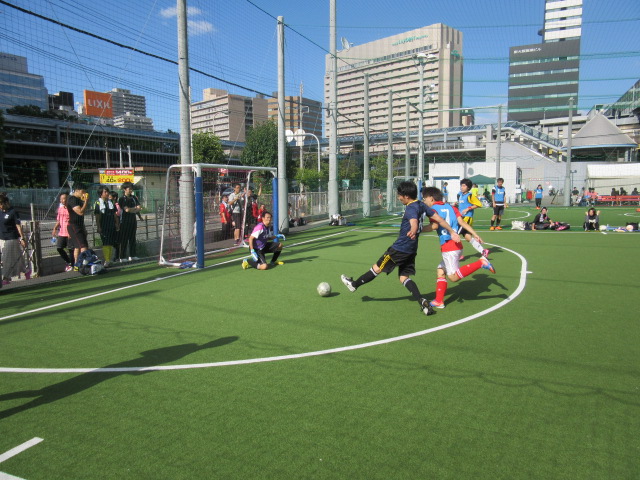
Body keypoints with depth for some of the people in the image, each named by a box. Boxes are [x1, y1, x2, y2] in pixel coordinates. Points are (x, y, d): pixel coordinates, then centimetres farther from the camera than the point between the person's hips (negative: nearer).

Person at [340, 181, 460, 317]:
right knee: (404, 278, 11)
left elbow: (414, 222, -39)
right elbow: (440, 219, 10)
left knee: (377, 268, 8)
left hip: (400, 248, -9)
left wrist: (413, 232, -59)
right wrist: (452, 232, 18)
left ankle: (354, 284, 25)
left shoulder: (411, 209, -19)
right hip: (412, 249, 9)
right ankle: (423, 302, -4)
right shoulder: (422, 206, 7)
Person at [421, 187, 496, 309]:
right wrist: (475, 234, 5)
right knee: (441, 271, 14)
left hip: (448, 247, -9)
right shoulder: (450, 207, 16)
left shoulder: (433, 209, -4)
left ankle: (480, 263, -15)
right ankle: (439, 301, 14)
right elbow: (462, 222, 7)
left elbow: (434, 225, -20)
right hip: (455, 244, 9)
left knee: (454, 277, -8)